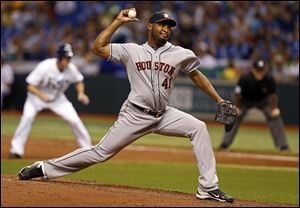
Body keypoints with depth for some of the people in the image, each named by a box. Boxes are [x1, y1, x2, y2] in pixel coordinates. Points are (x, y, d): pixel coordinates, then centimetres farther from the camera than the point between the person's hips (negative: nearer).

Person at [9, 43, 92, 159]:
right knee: (27, 116, -27)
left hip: (58, 98, 3)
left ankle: (88, 148, 10)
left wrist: (81, 93, -17)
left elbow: (79, 81, 3)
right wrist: (41, 96, -43)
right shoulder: (45, 67, -31)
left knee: (74, 120, -8)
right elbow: (30, 86, -26)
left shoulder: (71, 69, -19)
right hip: (37, 94, -3)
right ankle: (17, 149, -19)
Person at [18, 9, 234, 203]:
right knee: (101, 152, -5)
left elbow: (196, 75, 15)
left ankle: (208, 187, -15)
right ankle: (44, 168, 8)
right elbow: (98, 47, -3)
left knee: (198, 128, -17)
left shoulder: (180, 54, 4)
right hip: (135, 116, -3)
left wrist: (219, 100, 10)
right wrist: (118, 22, -3)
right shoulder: (131, 51, 1)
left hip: (163, 116, 3)